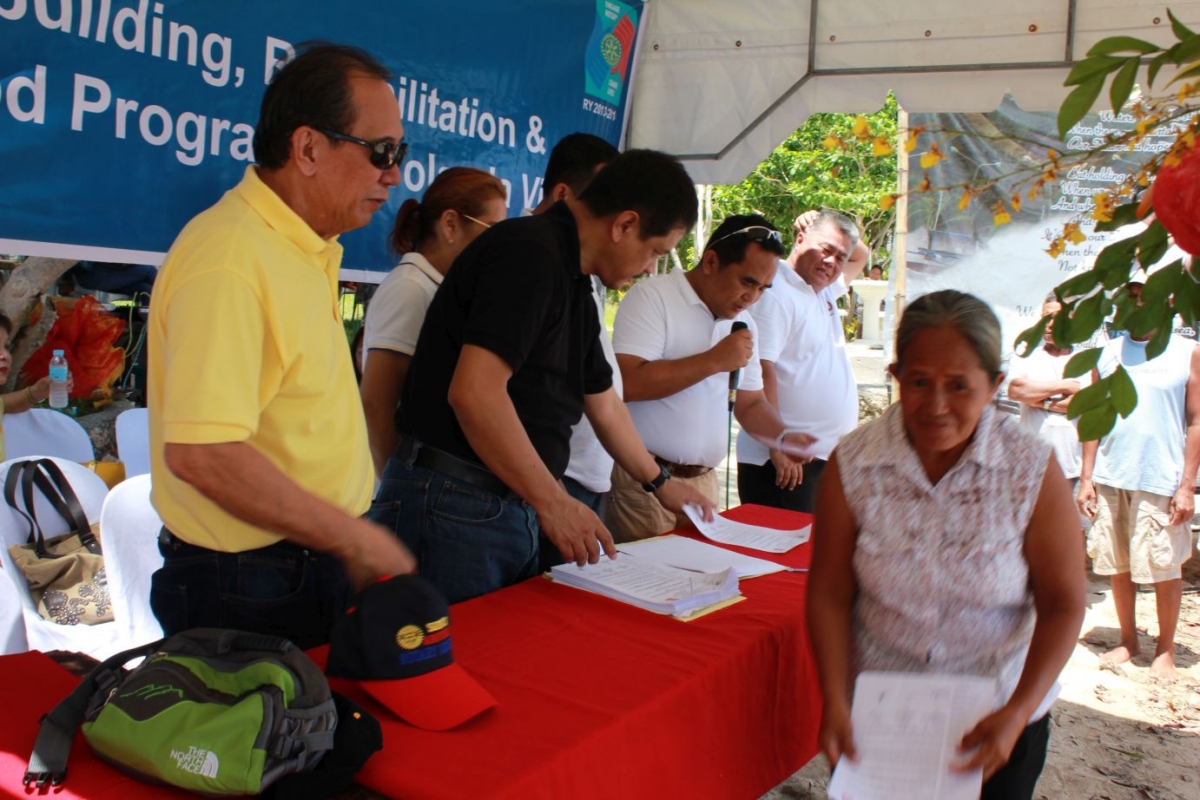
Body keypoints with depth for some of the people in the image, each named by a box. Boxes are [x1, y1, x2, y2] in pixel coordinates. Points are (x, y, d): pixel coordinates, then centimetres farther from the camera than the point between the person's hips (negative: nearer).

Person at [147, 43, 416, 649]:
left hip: (313, 566, 9)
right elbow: (200, 452, -30)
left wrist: (349, 540, 13)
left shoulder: (307, 250, 8)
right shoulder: (229, 259, -22)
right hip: (246, 592, -9)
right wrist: (355, 539, -21)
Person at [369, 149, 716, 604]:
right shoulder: (530, 253, -15)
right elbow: (473, 391, -26)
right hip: (455, 505, -9)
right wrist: (553, 502, -19)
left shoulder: (574, 285, 16)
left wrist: (660, 484, 39)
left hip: (511, 510, 10)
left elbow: (604, 405, 29)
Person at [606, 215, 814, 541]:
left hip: (704, 481, 7)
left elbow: (751, 402, 20)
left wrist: (782, 436, 0)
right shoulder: (653, 297, -11)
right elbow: (628, 383, -23)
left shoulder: (742, 322, 13)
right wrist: (714, 360, -17)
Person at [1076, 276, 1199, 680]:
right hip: (1110, 480, 3)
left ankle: (1165, 649, 19)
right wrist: (1086, 478, 3)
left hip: (1161, 481, -3)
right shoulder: (1108, 353, 9)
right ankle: (1128, 640, 25)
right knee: (1117, 566, 9)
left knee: (1165, 569, 4)